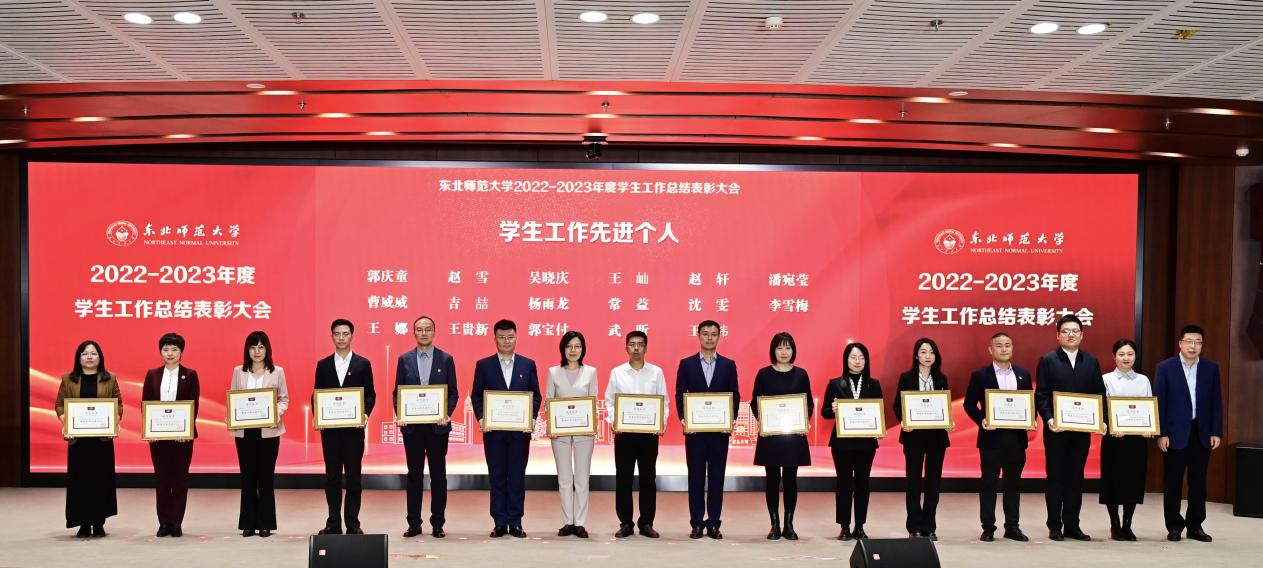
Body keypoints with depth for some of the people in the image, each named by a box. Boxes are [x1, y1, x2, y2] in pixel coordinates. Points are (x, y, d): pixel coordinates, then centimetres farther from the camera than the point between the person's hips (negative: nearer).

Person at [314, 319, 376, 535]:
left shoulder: (363, 364, 4)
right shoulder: (323, 365, 8)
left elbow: (370, 394, 3)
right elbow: (316, 395, 8)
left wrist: (365, 414, -14)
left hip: (354, 428, -2)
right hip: (329, 428, 2)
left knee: (353, 475, 2)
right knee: (332, 476, 6)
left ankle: (353, 523, 8)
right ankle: (333, 523, 12)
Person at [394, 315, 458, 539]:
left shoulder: (446, 359, 3)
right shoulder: (404, 359, 6)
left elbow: (453, 392, 2)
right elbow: (397, 392, 7)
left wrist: (447, 414, -13)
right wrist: (398, 414, -9)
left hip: (437, 425, -1)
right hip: (412, 425, 1)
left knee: (438, 474, 4)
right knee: (414, 474, 7)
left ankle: (437, 524, 11)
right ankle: (414, 523, 15)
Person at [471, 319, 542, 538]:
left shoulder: (528, 364, 7)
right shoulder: (483, 365, 5)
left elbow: (535, 395, 7)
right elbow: (476, 395, 5)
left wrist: (531, 418, -8)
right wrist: (481, 418, -9)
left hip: (520, 429, 0)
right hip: (493, 429, 0)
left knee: (517, 477, 4)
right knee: (497, 477, 5)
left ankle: (515, 522, 11)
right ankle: (500, 523, 11)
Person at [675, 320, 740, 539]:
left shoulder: (729, 365, 7)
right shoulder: (686, 364, 5)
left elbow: (735, 395, 6)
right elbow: (679, 394, 3)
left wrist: (731, 419, -8)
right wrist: (683, 419, -9)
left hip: (720, 429, 1)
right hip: (694, 429, -1)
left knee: (716, 477, 4)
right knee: (696, 477, 3)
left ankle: (714, 524, 11)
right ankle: (696, 523, 10)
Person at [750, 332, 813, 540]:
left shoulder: (801, 374, 4)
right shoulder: (764, 374, 2)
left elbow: (809, 402, 7)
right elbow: (755, 402, 4)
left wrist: (805, 421, -9)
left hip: (794, 433, 1)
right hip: (770, 433, -1)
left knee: (790, 478, 5)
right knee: (772, 478, 3)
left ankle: (789, 525, 14)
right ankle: (775, 525, 11)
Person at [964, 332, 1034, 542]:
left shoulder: (1023, 374, 10)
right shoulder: (980, 375, -1)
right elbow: (969, 404, -1)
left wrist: (1031, 419, -6)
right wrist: (981, 420, -17)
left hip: (1016, 436, 3)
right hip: (991, 436, -3)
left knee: (1014, 483, 9)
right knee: (989, 483, 3)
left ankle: (1012, 527, 18)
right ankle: (988, 528, 9)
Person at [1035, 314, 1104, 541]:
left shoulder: (1091, 362, 9)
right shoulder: (1047, 360, -1)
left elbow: (1099, 394, 7)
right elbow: (1041, 395, -6)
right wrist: (1048, 418, -19)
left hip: (1082, 429, 3)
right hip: (1056, 429, -3)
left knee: (1076, 477, 8)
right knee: (1055, 477, 2)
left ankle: (1072, 525, 16)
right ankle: (1055, 526, 9)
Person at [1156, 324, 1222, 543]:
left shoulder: (1211, 368, 6)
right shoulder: (1165, 367, -2)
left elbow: (1216, 402, 6)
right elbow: (1160, 402, -3)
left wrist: (1217, 432, 0)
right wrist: (1162, 433, -9)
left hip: (1202, 433, 2)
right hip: (1175, 433, -2)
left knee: (1198, 482, 7)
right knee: (1172, 483, 3)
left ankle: (1195, 526, 17)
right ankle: (1174, 526, 13)